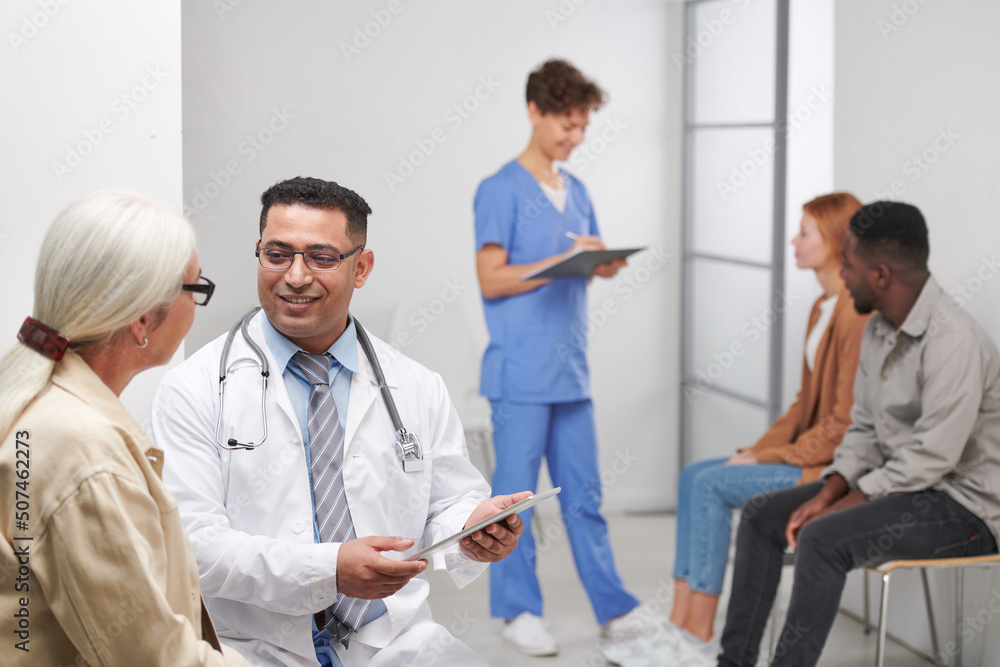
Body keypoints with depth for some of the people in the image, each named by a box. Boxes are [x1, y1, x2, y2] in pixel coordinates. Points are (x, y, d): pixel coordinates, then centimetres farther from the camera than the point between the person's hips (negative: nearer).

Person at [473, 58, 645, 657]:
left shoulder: (577, 191, 16)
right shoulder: (501, 190, -6)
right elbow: (492, 279, -11)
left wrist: (607, 263, -4)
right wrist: (564, 261, -17)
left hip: (572, 370, 6)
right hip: (520, 373, -6)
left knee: (584, 495, 10)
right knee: (516, 492, 2)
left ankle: (614, 607, 15)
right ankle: (518, 609, 12)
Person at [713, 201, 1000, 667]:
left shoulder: (954, 340, -24)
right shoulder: (879, 331, 6)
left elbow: (931, 458, -27)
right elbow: (864, 429, 10)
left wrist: (841, 506, -20)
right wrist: (827, 493, -6)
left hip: (963, 505, -10)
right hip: (897, 485, 10)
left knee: (823, 538, -30)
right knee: (761, 517, 4)